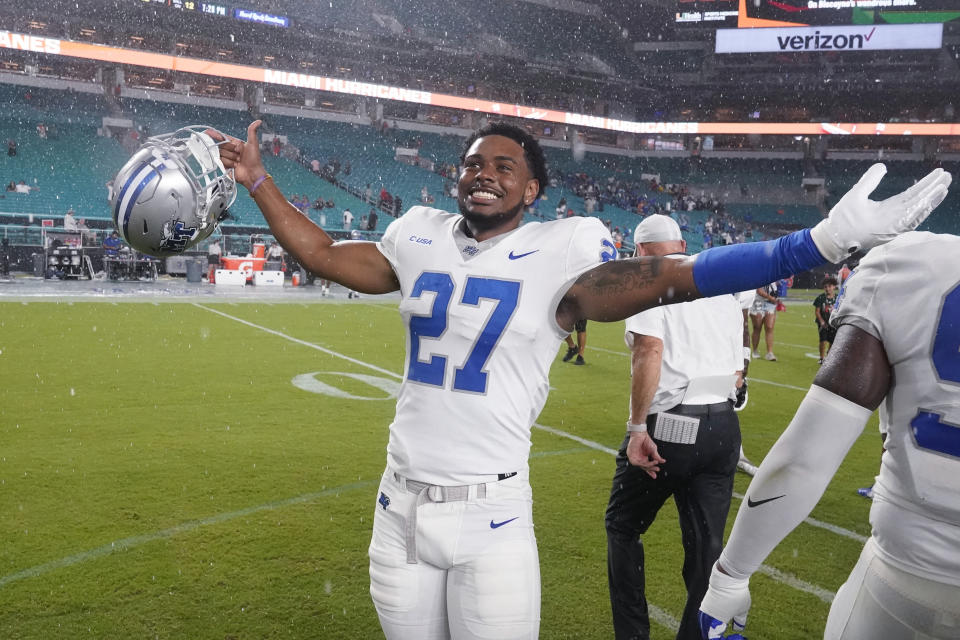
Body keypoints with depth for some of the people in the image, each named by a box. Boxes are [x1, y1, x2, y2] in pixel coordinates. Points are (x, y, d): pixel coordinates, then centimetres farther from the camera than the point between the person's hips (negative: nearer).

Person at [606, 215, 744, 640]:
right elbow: (736, 373, 14)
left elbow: (649, 351, -21)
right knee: (706, 541, 13)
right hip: (723, 426, 6)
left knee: (623, 526, 14)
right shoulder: (724, 289, 15)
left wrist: (637, 428, -19)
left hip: (668, 428, -6)